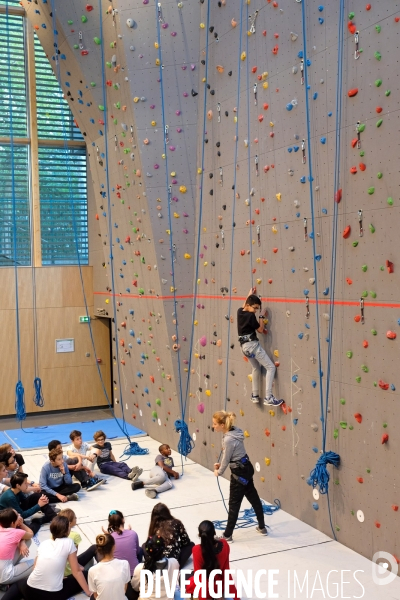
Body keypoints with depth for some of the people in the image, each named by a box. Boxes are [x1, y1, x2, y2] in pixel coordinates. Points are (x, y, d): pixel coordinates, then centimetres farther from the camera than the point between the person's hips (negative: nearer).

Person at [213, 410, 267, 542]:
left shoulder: (229, 439, -29)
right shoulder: (234, 431, -1)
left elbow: (226, 459, -16)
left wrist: (219, 472, 1)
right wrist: (220, 464, 12)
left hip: (239, 472, -10)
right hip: (246, 468, 10)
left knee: (234, 504, 4)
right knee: (254, 498, 21)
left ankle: (227, 535, 16)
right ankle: (262, 527, 36)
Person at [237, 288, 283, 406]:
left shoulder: (240, 312, 6)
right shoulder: (251, 316, -16)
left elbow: (243, 305, 33)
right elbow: (260, 330, -6)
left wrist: (250, 294, 40)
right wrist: (263, 317, 4)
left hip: (244, 346, 9)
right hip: (252, 345, -9)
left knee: (256, 368, 28)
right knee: (271, 367, -6)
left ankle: (254, 395, 31)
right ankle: (268, 398, -16)